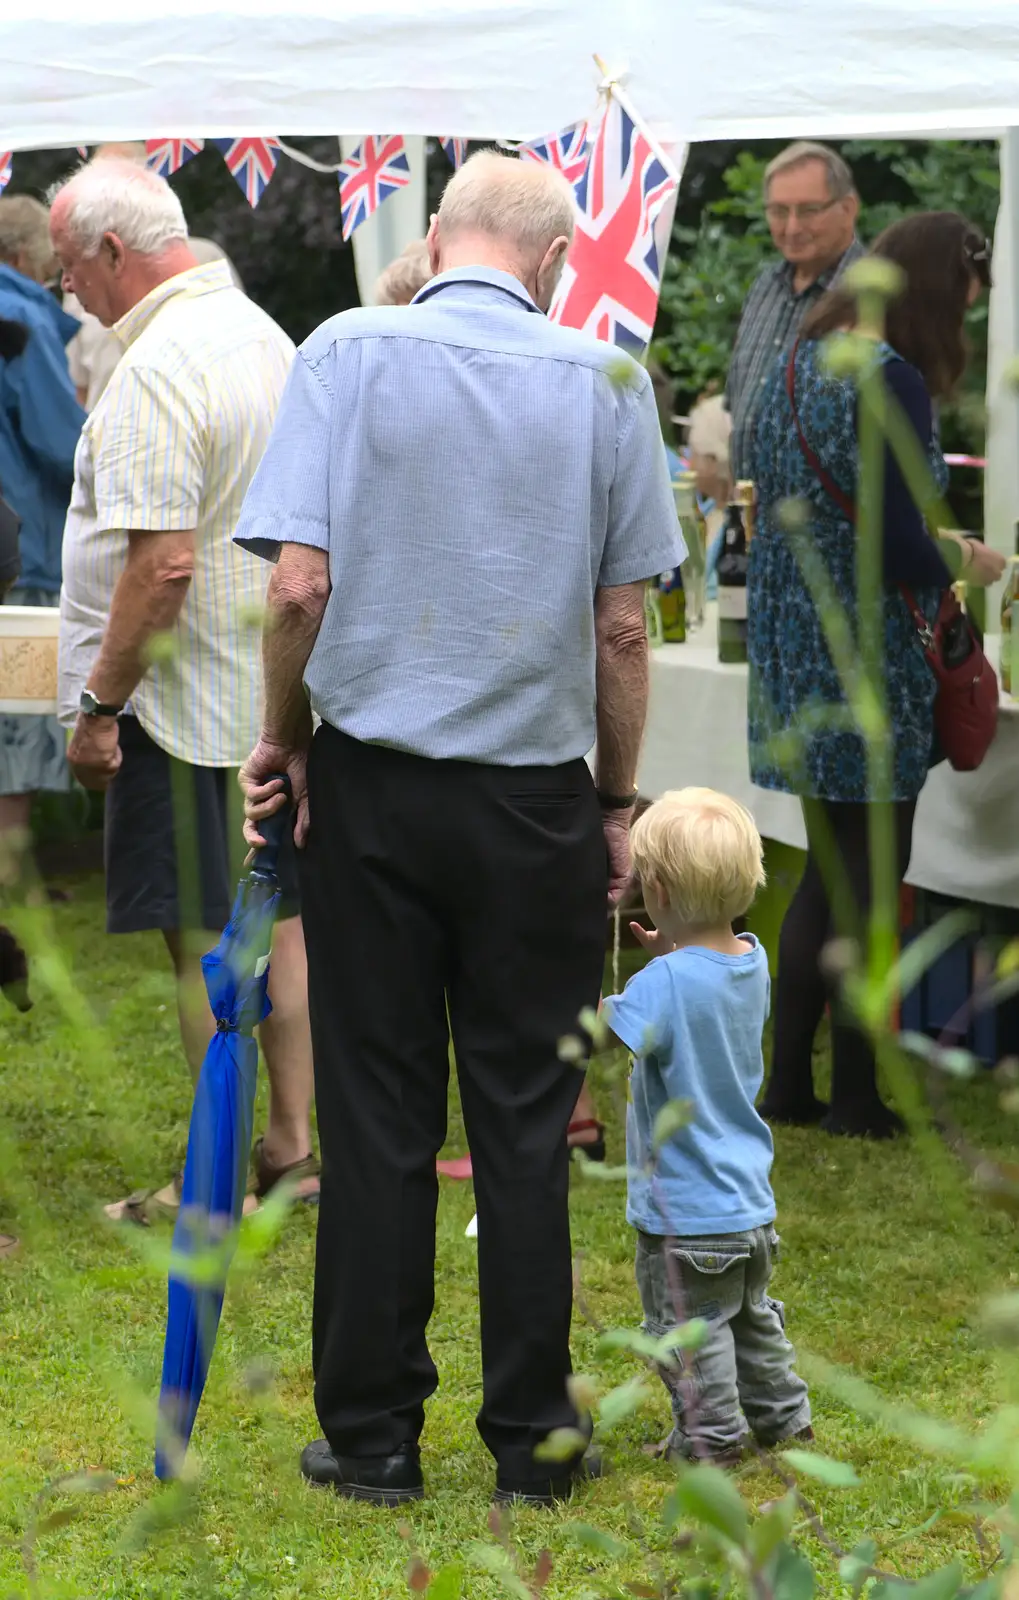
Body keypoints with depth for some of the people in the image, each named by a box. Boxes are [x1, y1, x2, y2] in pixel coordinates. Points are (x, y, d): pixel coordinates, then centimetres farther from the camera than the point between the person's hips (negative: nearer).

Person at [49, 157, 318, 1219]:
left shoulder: (157, 372, -20)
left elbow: (161, 565, -26)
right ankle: (291, 1147, 22)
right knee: (273, 917, 15)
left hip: (189, 698, -9)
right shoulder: (262, 333, 10)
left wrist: (99, 706, -19)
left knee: (204, 942, -2)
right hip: (279, 684, 9)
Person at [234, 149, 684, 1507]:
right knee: (527, 1124, 8)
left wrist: (279, 736, 3)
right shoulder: (606, 379, -2)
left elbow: (299, 583, -13)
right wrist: (617, 803, 11)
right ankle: (533, 1436, 13)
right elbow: (623, 627, 0)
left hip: (371, 784, 0)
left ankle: (374, 1433, 12)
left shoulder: (349, 350, -5)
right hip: (537, 796, 1)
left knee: (376, 1120, 7)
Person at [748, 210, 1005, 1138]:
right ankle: (855, 1095, 11)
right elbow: (900, 550, -21)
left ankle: (790, 1081, 20)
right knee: (870, 879, 3)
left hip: (795, 652, 8)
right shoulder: (893, 381, -18)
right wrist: (965, 562, -2)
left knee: (830, 871, 17)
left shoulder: (800, 365, 9)